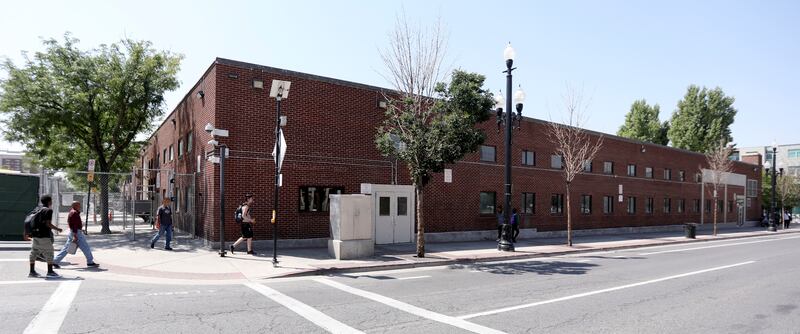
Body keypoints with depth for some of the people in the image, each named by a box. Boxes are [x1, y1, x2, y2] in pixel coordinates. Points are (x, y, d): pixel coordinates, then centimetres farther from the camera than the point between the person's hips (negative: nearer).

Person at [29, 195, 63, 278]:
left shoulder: (38, 210, 14)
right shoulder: (48, 210, -10)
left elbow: (33, 222, 15)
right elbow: (48, 224, -16)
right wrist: (57, 229, -6)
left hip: (35, 235, 8)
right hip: (44, 236, -8)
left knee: (34, 252, 12)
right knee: (49, 253, -2)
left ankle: (32, 271, 17)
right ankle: (50, 271, -1)